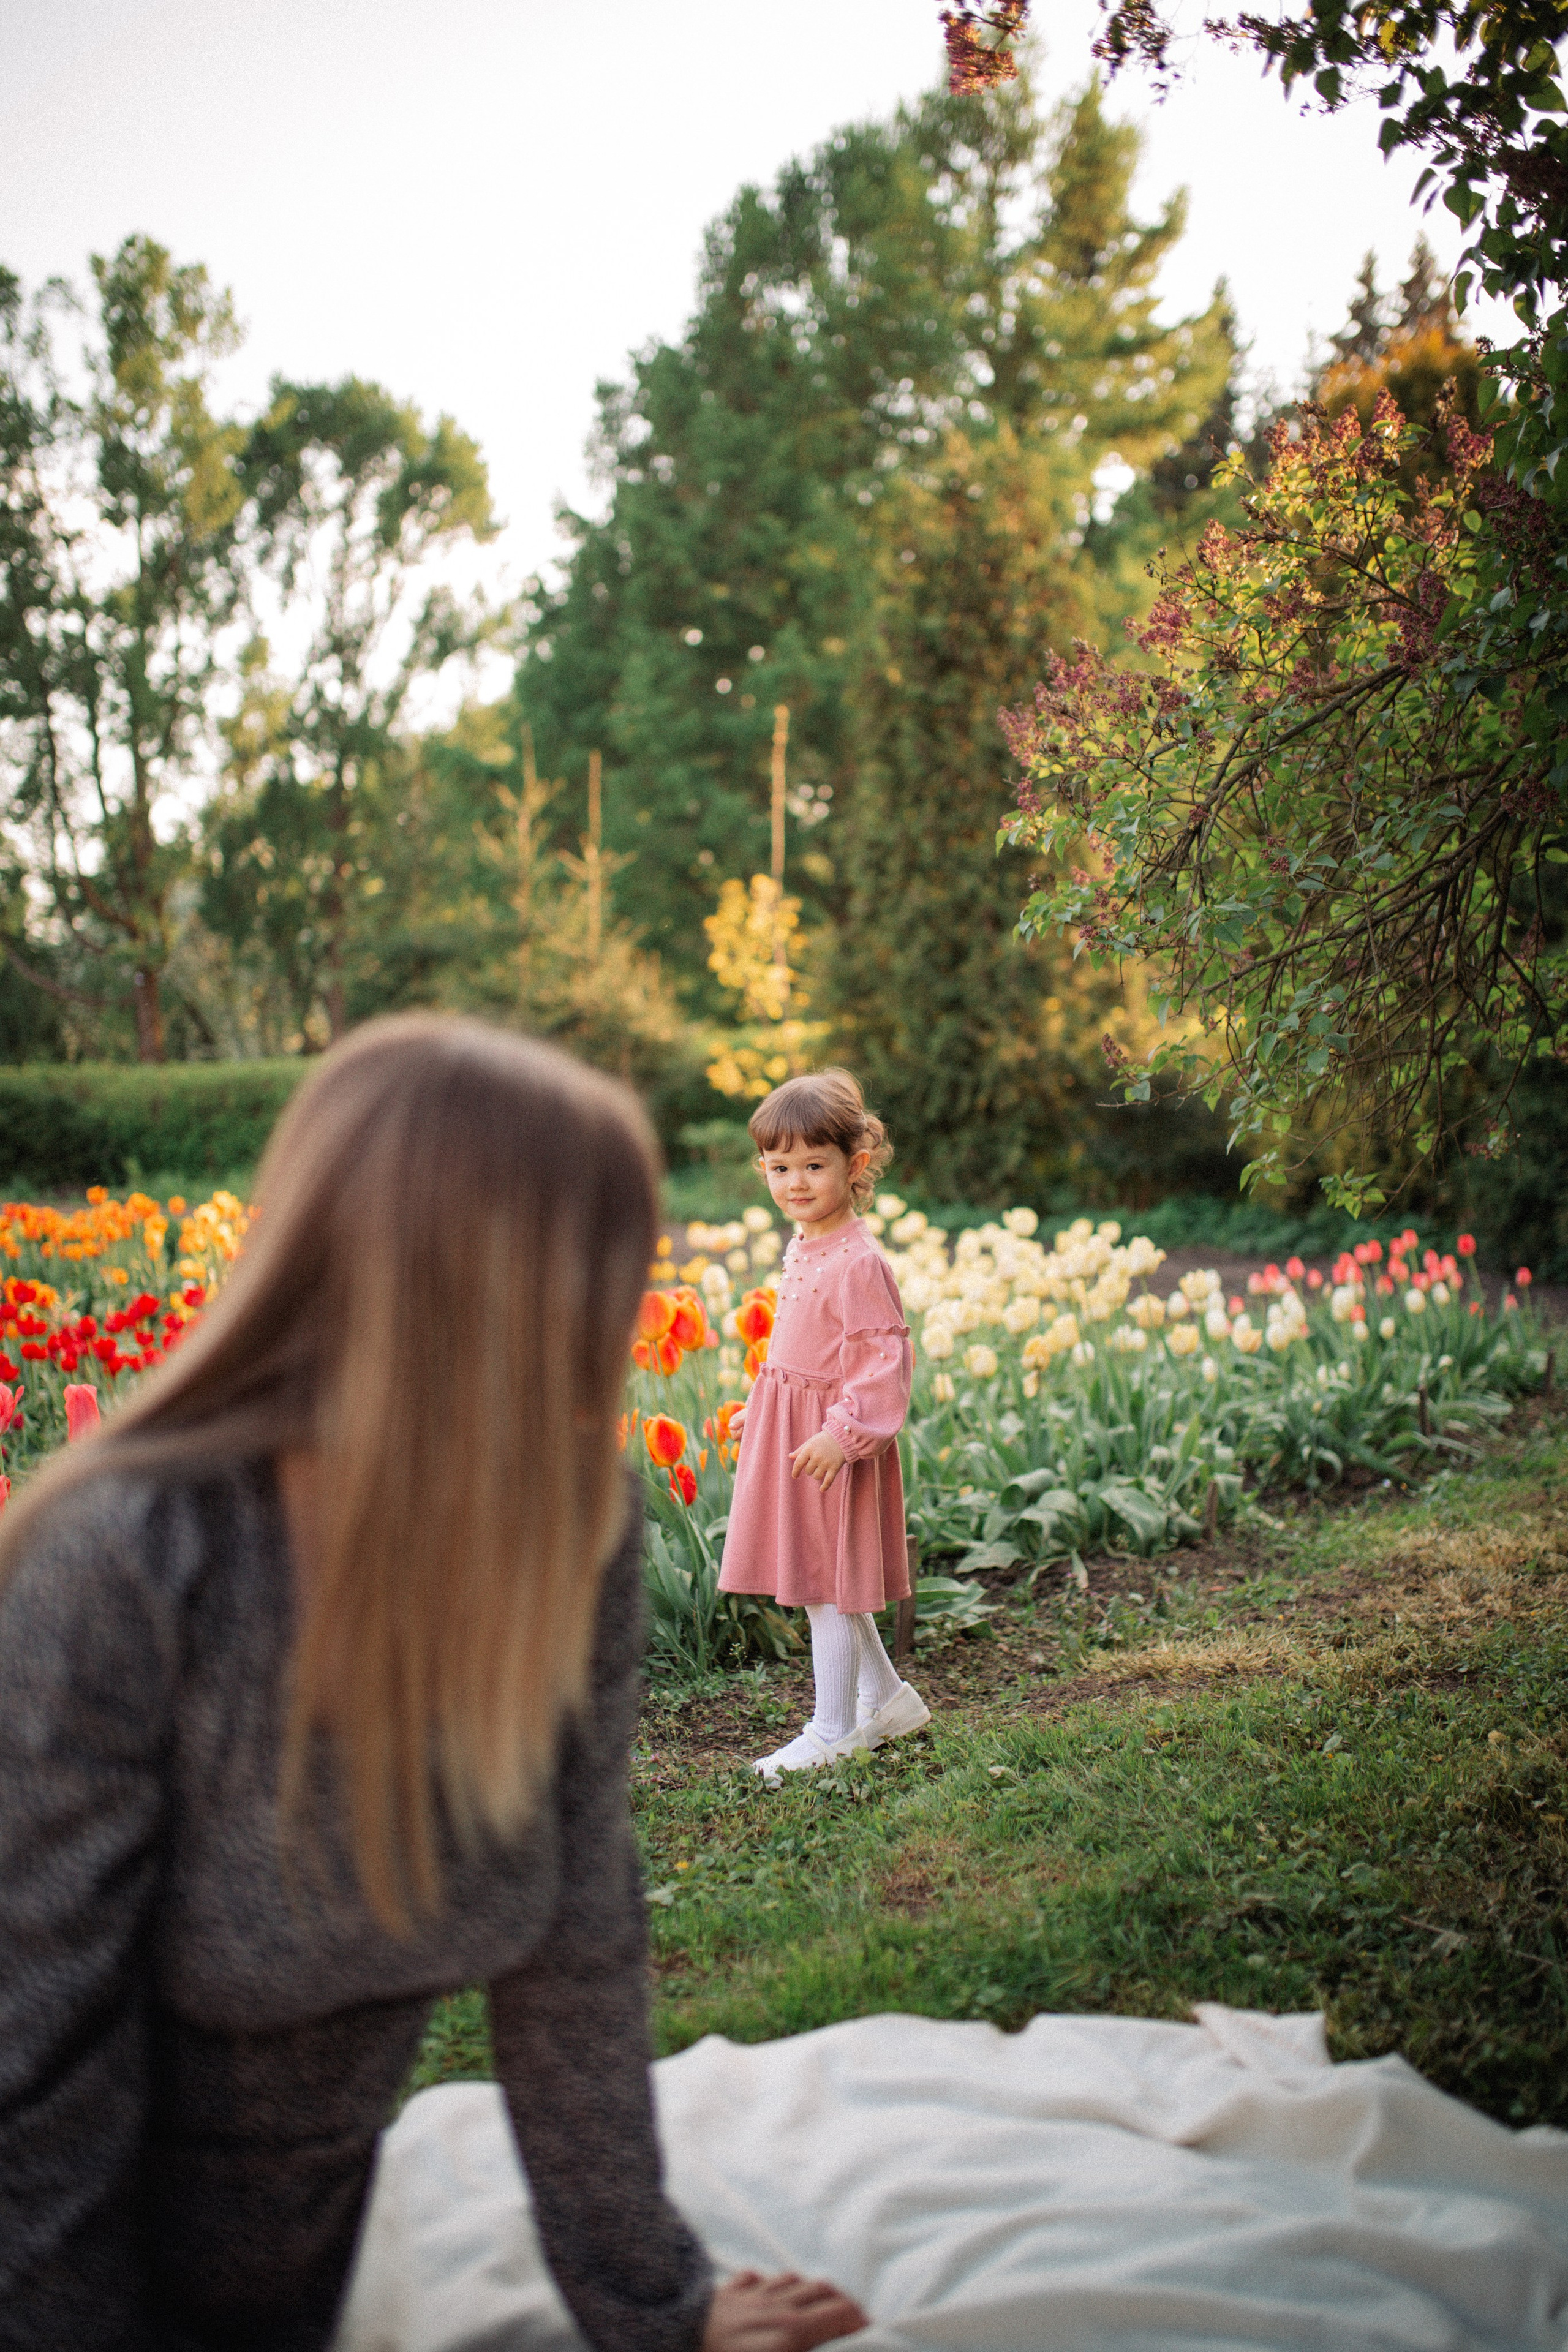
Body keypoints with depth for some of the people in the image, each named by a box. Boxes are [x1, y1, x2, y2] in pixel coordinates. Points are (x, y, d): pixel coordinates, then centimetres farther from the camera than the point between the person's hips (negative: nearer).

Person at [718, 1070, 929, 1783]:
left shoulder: (857, 1262, -20)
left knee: (826, 1584, 0)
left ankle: (833, 1730, 11)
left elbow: (884, 1358, -22)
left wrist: (843, 1432, -26)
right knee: (828, 1583, 18)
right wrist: (758, 1411, 23)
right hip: (790, 1428, 10)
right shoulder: (802, 1249, 9)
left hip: (830, 1443, -9)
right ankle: (888, 1699, 32)